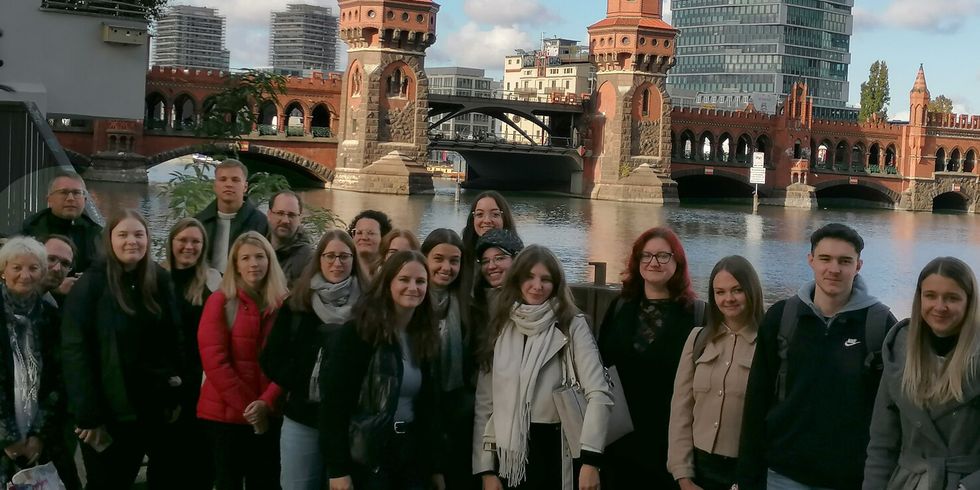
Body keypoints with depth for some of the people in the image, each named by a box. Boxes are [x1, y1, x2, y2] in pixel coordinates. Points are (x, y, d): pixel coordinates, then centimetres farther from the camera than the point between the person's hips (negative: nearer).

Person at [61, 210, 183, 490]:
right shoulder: (91, 285, -10)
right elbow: (75, 351, -14)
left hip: (150, 406, 4)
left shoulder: (160, 281, 6)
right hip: (107, 408, -4)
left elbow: (173, 341, 9)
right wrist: (88, 415, -18)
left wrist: (174, 396, 2)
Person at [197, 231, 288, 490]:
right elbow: (214, 361, -10)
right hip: (225, 413, -3)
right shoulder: (220, 301, -4)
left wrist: (266, 403, -13)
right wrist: (246, 406, -13)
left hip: (269, 415, 3)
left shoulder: (284, 304, 4)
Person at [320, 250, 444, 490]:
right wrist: (337, 469, -18)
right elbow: (334, 401, -14)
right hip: (364, 456, -6)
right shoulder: (357, 332, -10)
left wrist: (435, 467, 11)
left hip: (411, 453, 6)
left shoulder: (425, 337, 9)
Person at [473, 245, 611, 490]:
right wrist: (486, 469, 0)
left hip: (558, 451, -3)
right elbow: (484, 402, 6)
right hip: (511, 453, 3)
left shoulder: (572, 325, -3)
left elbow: (599, 394, -12)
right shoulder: (500, 327, 8)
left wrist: (590, 460, -22)